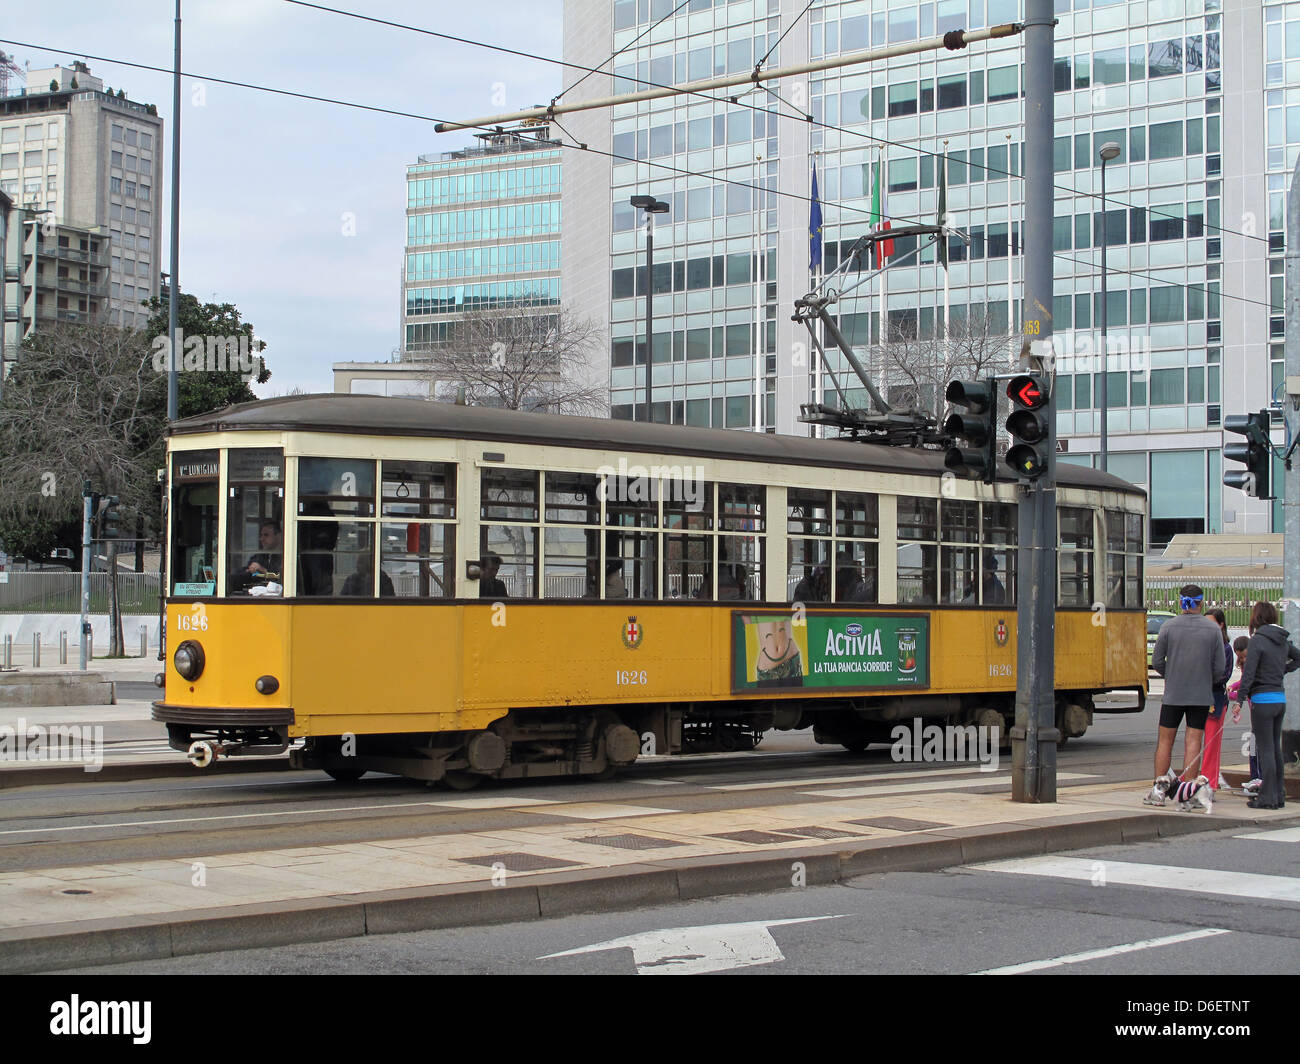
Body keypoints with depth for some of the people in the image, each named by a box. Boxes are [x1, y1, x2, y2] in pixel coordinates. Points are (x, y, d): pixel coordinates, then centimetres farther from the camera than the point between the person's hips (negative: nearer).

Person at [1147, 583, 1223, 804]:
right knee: (1193, 742, 3)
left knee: (1165, 741, 8)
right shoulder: (1212, 628, -3)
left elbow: (1157, 661, -3)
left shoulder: (1169, 626, -5)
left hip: (1173, 694, 0)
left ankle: (1157, 792, 10)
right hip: (1201, 695, 0)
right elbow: (1219, 667, -2)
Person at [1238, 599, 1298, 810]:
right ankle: (1278, 795, 19)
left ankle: (1267, 798, -3)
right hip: (1280, 698, 7)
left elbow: (1248, 673, -17)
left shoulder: (1258, 640, -13)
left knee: (1265, 749, -4)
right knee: (1275, 748, 14)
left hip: (1262, 700, -7)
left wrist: (1240, 699, -14)